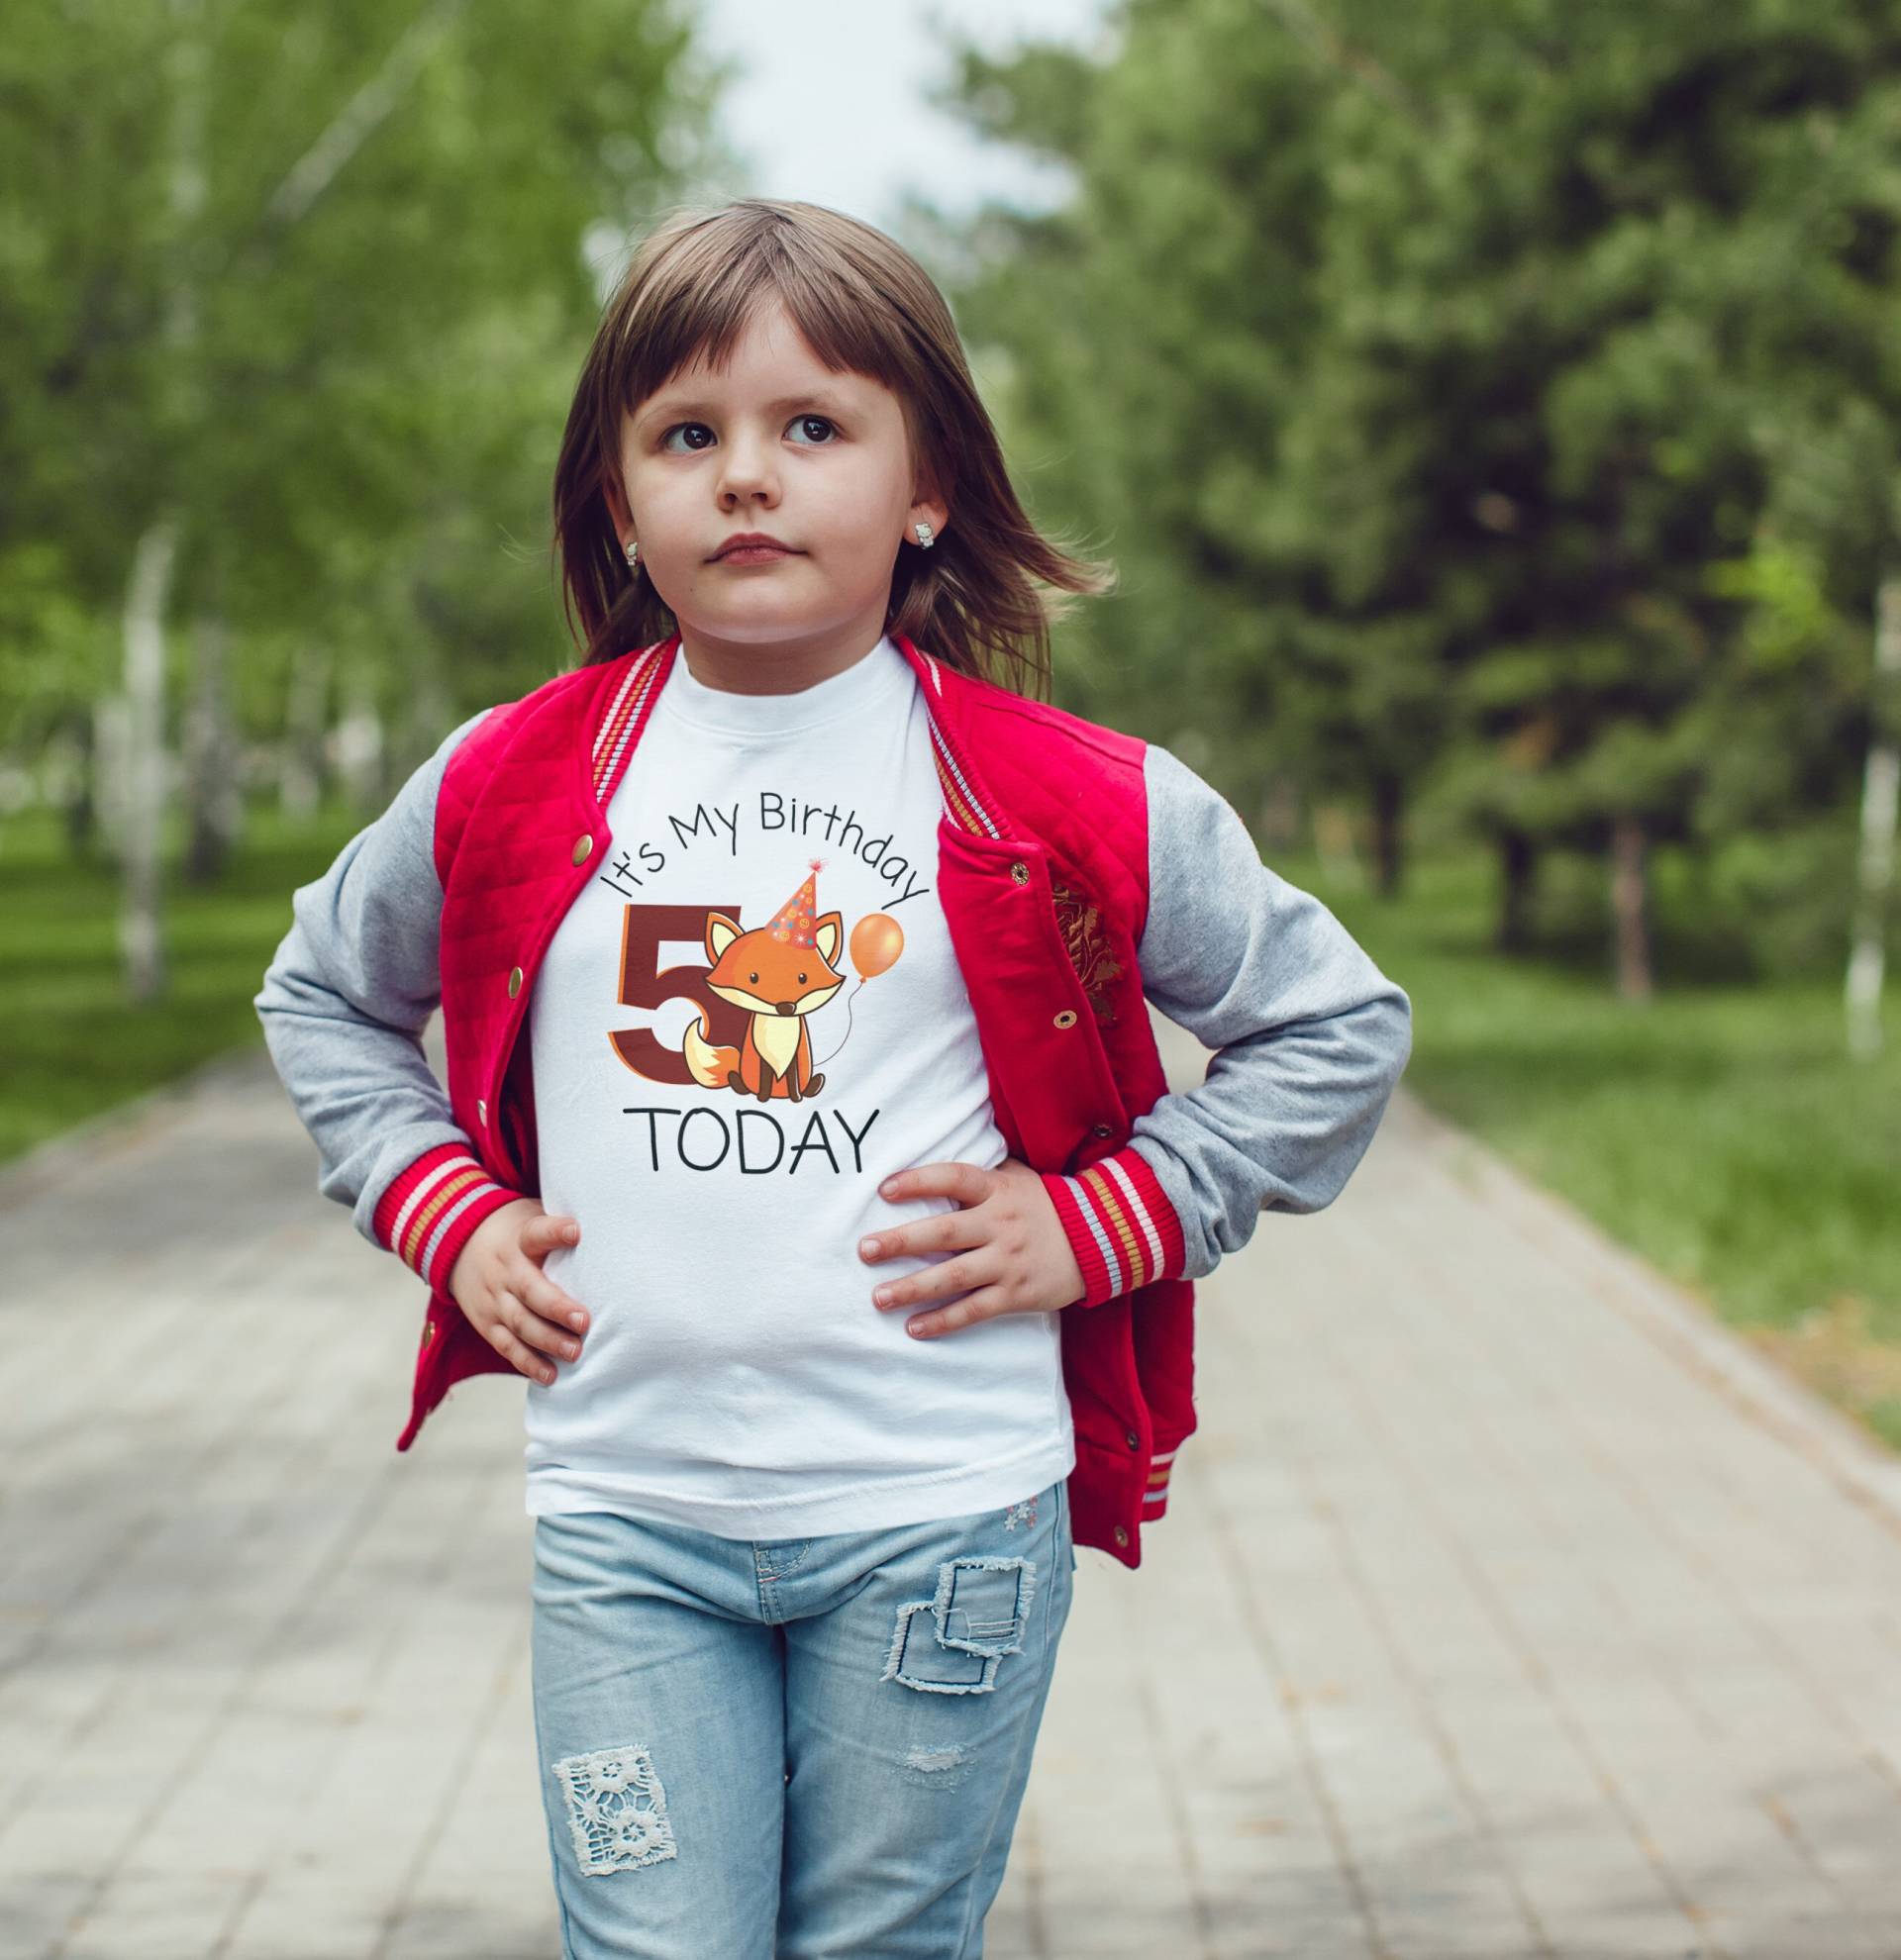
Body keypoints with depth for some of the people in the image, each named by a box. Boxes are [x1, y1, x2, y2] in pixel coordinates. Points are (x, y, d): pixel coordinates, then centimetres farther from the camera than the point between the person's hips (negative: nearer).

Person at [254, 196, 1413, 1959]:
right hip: (624, 1514, 1)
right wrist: (444, 1209, 7)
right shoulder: (512, 788, 3)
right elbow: (324, 991, 22)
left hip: (942, 1505, -1)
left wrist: (1102, 1223, -2)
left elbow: (1337, 1023, 8)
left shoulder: (1073, 807, -3)